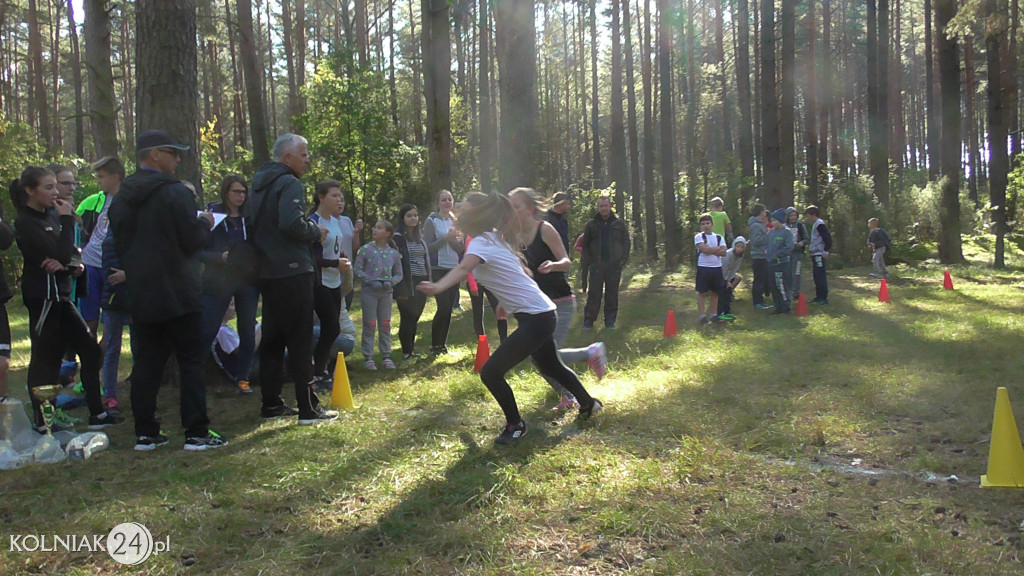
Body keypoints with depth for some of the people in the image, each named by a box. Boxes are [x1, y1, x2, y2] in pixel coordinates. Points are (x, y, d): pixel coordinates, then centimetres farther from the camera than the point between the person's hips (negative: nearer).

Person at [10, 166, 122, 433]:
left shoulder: (50, 216, 13)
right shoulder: (25, 222, -12)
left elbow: (71, 252, 13)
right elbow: (60, 255, -21)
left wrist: (73, 266, -10)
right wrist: (67, 219, -13)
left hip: (59, 295, 9)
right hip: (42, 296, -9)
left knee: (90, 350, 9)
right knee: (44, 358, -3)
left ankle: (97, 414, 16)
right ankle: (42, 422, 7)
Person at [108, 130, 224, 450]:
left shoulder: (120, 199, 9)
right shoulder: (176, 192, -13)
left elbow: (119, 246, 15)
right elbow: (192, 240, -13)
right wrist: (206, 223, 5)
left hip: (140, 295, 7)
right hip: (178, 294, -6)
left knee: (147, 362, 11)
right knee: (192, 361, 0)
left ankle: (145, 433, 15)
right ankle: (196, 433, 1)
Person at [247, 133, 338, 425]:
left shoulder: (260, 184, 16)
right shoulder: (289, 184, -13)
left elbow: (250, 224, 21)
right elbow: (292, 223, -26)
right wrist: (316, 233, -9)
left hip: (267, 272, 9)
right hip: (292, 272, -9)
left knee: (272, 338, 14)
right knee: (301, 340, -4)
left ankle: (271, 403, 20)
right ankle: (308, 408, -1)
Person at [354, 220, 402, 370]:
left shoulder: (393, 252, 5)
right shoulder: (366, 249, -3)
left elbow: (399, 274, 11)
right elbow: (357, 270, -4)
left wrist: (391, 282, -9)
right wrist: (370, 280, -16)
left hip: (386, 292, 3)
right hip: (369, 291, -3)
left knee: (385, 325, 8)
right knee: (369, 325, 0)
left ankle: (386, 356, 18)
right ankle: (368, 357, 8)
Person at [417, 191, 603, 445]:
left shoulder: (482, 242, -19)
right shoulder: (495, 238, 8)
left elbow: (464, 268, -41)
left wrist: (438, 287, -58)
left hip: (536, 318, -11)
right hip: (543, 313, 11)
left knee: (491, 372, -9)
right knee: (551, 366, 30)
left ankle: (515, 425, 11)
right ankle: (588, 403, 50)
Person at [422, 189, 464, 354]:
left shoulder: (455, 221, 11)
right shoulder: (431, 221, -4)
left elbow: (461, 249, 7)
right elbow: (428, 247, -10)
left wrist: (454, 239, -12)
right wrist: (445, 238, -18)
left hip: (454, 269, 5)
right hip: (438, 270, -5)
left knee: (449, 308, 5)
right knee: (443, 307, -11)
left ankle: (443, 344, 16)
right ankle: (435, 345, 3)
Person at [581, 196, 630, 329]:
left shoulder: (619, 224, 8)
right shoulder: (591, 225, 6)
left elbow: (626, 242, 10)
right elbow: (585, 245, 7)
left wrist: (624, 259, -3)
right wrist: (587, 262, -3)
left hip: (614, 265, 1)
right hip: (596, 265, -1)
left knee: (612, 293, 6)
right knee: (594, 293, -2)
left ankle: (610, 321, 14)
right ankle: (588, 321, 3)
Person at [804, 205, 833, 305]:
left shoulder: (820, 224, -13)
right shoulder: (815, 224, 18)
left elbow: (828, 238, -21)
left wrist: (826, 251, -19)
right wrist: (810, 247, 19)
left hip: (819, 254, -10)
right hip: (815, 254, 10)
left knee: (820, 276, -9)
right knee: (816, 276, 13)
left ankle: (823, 298, -7)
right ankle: (819, 296, 19)